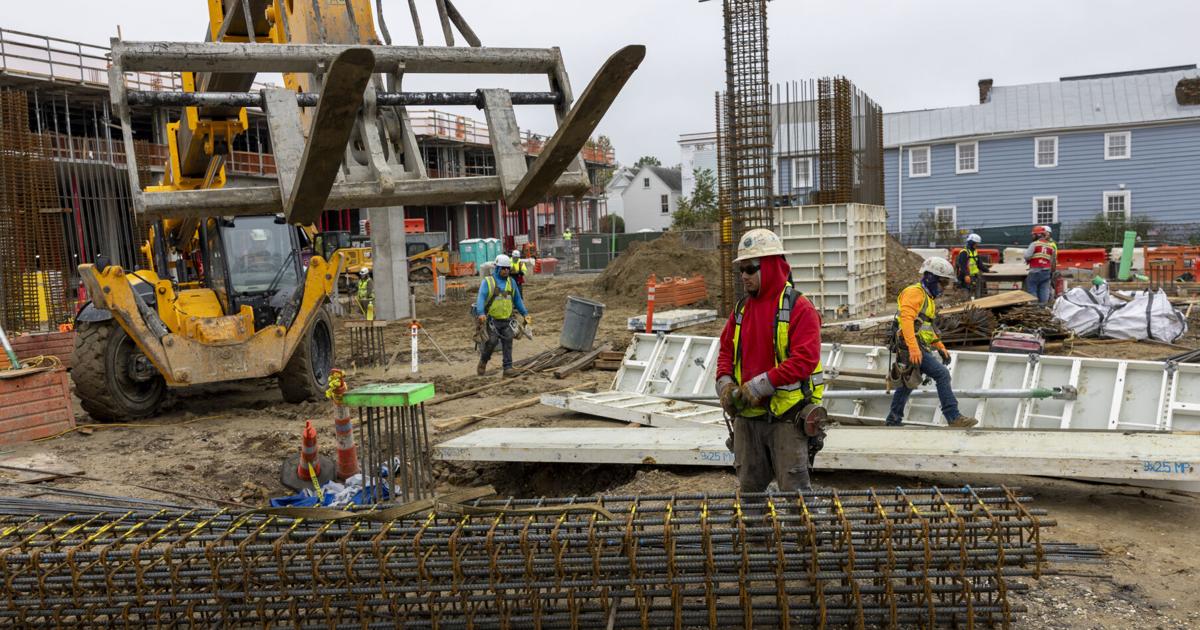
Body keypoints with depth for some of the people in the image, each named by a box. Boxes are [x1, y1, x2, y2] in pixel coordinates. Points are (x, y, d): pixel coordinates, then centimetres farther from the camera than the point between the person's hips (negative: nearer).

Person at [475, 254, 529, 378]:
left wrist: (525, 313, 12)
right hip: (492, 320, -4)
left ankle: (508, 367, 2)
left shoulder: (511, 282, 11)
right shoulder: (487, 282, -3)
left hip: (507, 320, 4)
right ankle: (483, 361, 15)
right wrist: (481, 313, -30)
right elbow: (481, 298, -14)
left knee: (508, 342, -3)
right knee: (492, 341, -11)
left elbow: (517, 299, 19)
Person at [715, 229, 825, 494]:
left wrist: (760, 385, -22)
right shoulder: (741, 309, 12)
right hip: (747, 416, 7)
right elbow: (726, 351, 18)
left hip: (787, 415, -6)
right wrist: (725, 382, -2)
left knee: (793, 490, -1)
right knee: (749, 488, 15)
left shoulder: (798, 308, -10)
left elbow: (804, 359, -19)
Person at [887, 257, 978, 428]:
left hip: (915, 348, 11)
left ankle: (893, 420, 29)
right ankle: (953, 418, -17)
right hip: (911, 347, -11)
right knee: (942, 374, -16)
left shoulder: (927, 297, 22)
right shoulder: (914, 292, -10)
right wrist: (914, 348, -32)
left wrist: (941, 347, 23)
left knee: (907, 384, 18)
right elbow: (906, 319, -24)